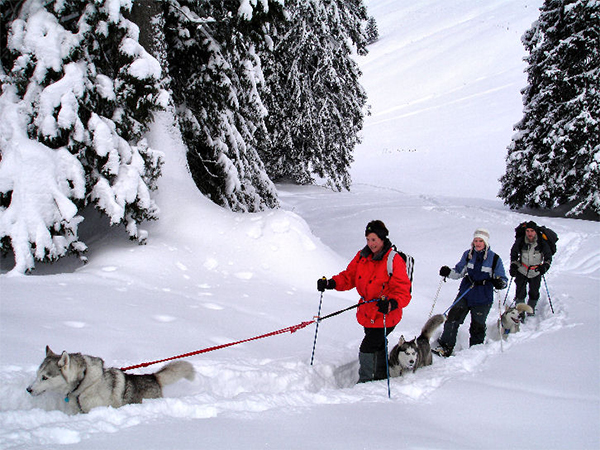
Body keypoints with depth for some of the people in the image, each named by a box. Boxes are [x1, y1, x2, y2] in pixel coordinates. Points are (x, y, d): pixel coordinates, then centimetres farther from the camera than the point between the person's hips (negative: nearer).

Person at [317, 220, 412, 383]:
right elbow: (349, 276, 5)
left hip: (385, 314, -7)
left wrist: (391, 304, -42)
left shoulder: (394, 261, -18)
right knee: (377, 346, 25)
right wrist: (331, 283, -13)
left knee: (367, 349, -10)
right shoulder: (362, 256, 2)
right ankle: (381, 377, 45)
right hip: (367, 313, 7)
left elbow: (403, 291, -22)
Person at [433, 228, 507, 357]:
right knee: (453, 318, -10)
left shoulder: (494, 258, -5)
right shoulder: (468, 255, 5)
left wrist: (500, 283, -24)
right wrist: (448, 273, -6)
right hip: (465, 293, 3)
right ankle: (445, 347, -5)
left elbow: (503, 279, -1)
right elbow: (459, 272, 13)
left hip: (483, 298, -3)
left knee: (477, 326, 5)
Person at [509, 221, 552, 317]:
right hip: (521, 270, 0)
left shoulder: (542, 243, -16)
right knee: (520, 293, -2)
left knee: (534, 294, 9)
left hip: (536, 273, 0)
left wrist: (545, 266, -21)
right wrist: (513, 265, -6)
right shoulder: (520, 241, -15)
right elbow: (514, 253, 3)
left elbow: (548, 256, -4)